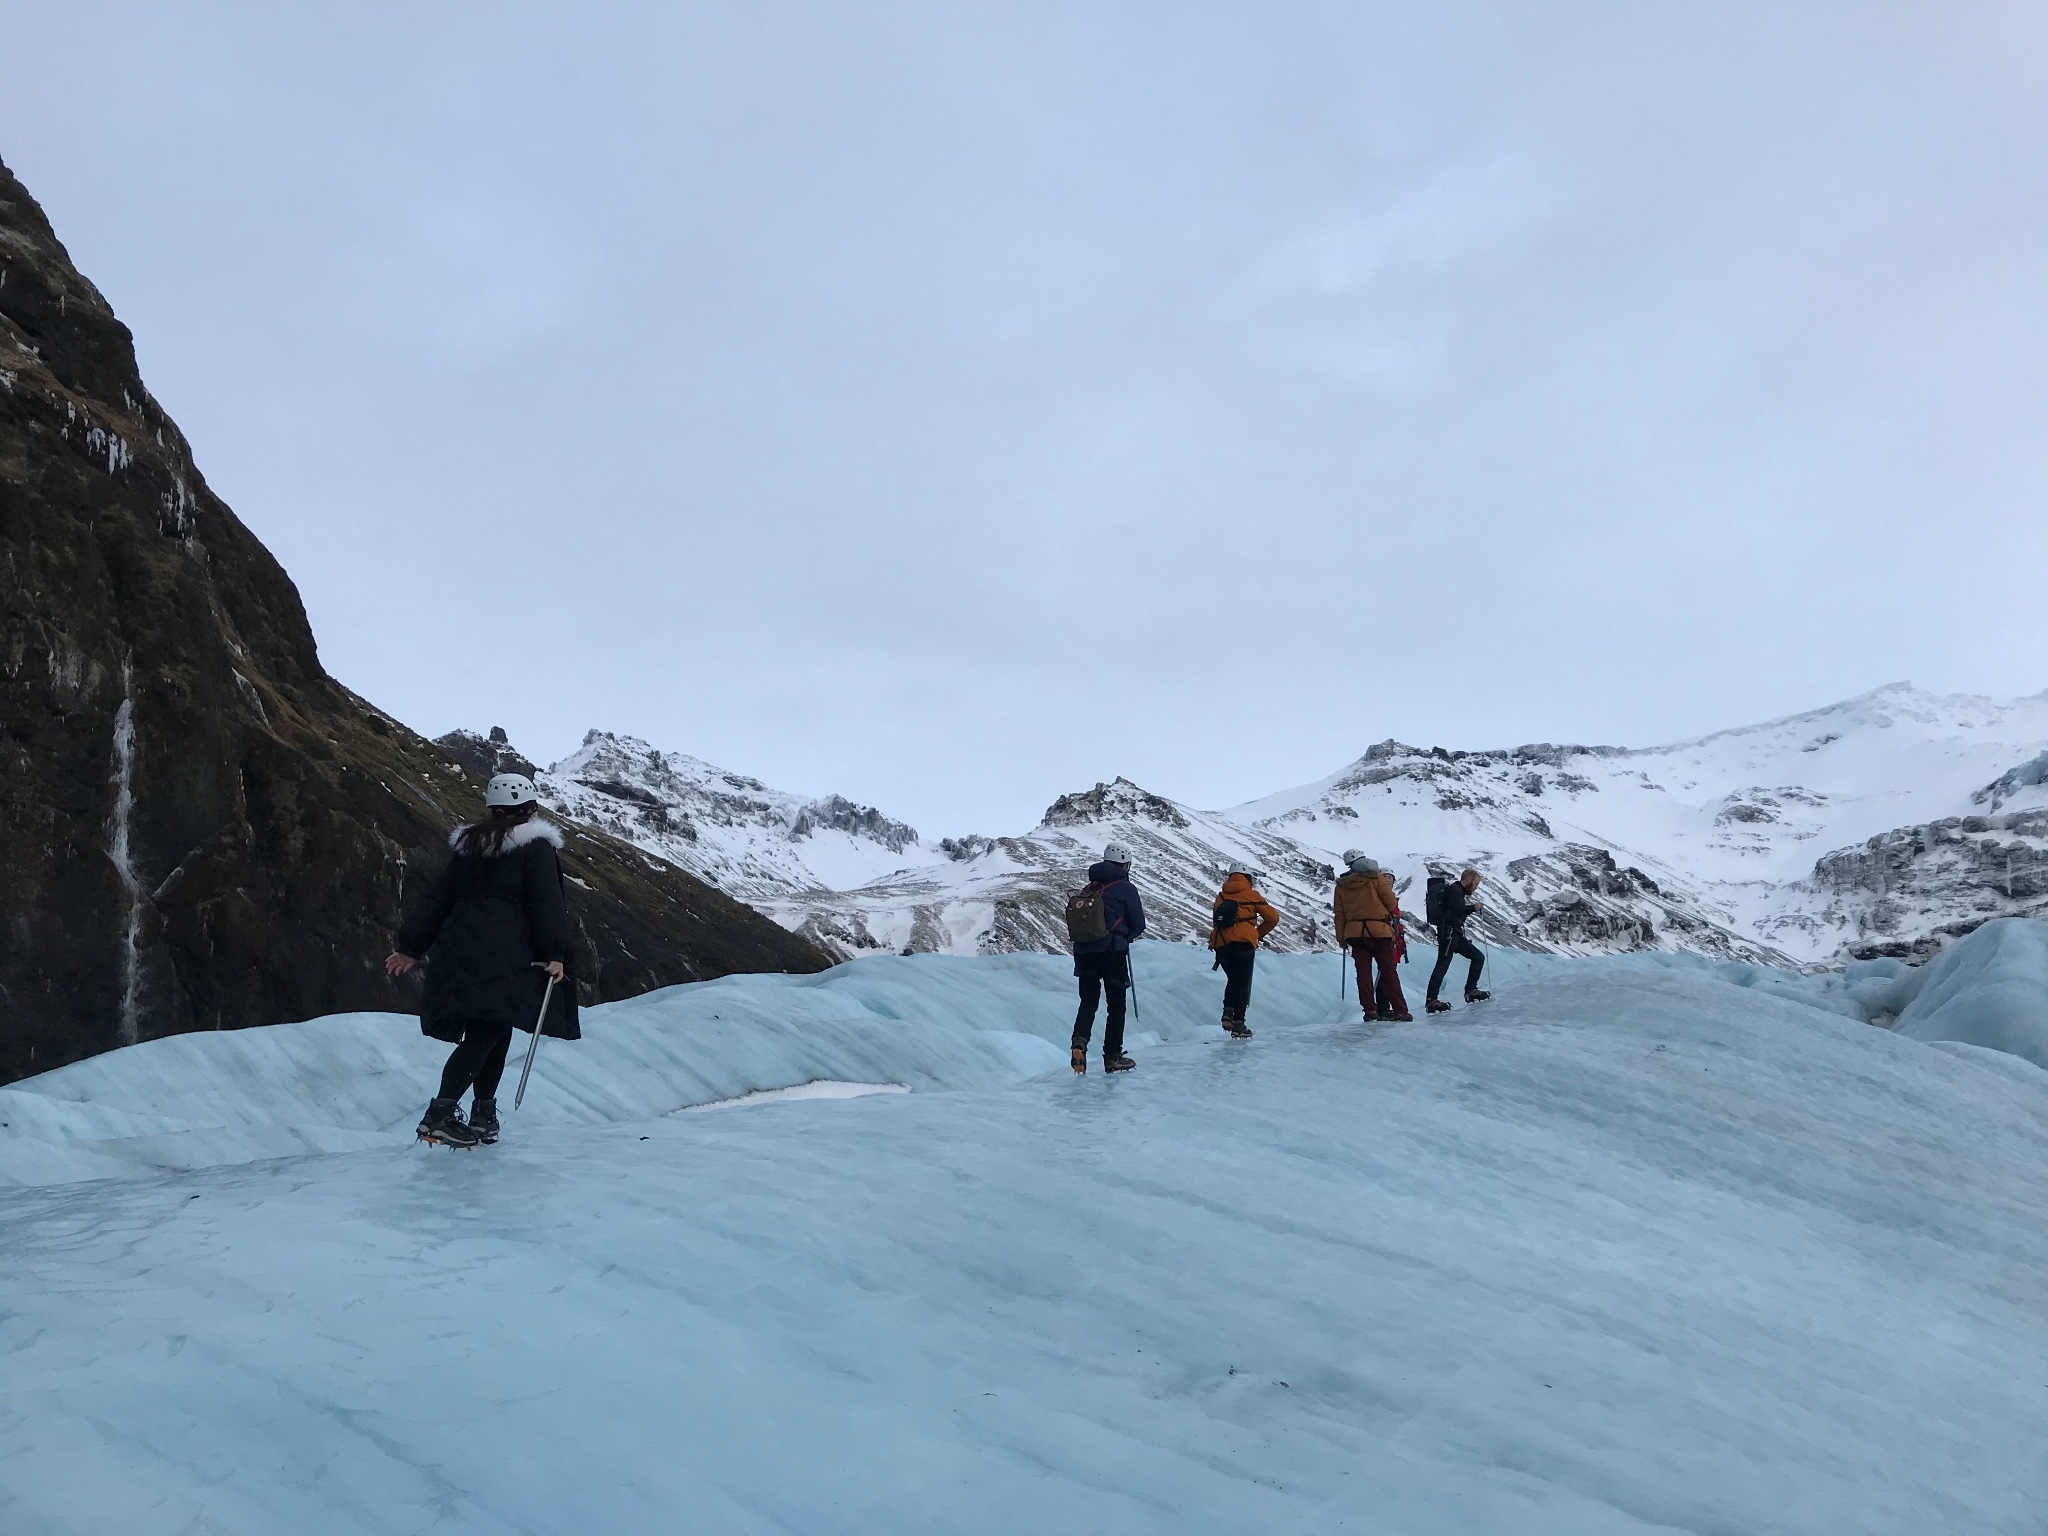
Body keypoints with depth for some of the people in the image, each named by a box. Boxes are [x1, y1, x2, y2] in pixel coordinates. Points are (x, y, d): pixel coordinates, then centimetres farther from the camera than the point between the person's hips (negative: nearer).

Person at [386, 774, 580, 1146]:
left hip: (462, 947, 7)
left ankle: (483, 1116, 15)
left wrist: (412, 946, 20)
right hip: (505, 953, -7)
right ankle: (439, 1115, -20)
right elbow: (547, 902, -9)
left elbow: (438, 899, 18)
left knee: (491, 1032, 14)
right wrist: (554, 954, -12)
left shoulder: (470, 845, 19)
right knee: (490, 1033, -10)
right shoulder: (536, 846, 0)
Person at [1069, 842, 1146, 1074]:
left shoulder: (1087, 889, 11)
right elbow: (1138, 925, -2)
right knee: (1116, 1005, 9)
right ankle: (1112, 1057, 11)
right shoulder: (1126, 888, -4)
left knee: (1088, 1002, 12)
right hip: (1113, 953, -4)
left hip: (1083, 953, 4)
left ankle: (1080, 1041, -12)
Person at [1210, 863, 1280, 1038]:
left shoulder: (1221, 897, 18)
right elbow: (1273, 918, 7)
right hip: (1243, 943, -4)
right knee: (1242, 984, 0)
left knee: (1232, 980, 22)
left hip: (1221, 944, 4)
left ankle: (1228, 1013, 5)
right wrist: (1259, 934, 21)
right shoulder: (1252, 895, 6)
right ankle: (1238, 1023, -4)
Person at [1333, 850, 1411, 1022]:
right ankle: (1400, 1010, 1)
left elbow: (1339, 914, 8)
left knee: (1363, 972, 4)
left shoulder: (1341, 885, 8)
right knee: (1389, 971, 1)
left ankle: (1370, 1009, 0)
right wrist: (1386, 912, 21)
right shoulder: (1376, 878, -3)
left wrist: (1341, 938, 14)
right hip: (1379, 931, -3)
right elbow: (1391, 902, -1)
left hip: (1354, 933, 3)